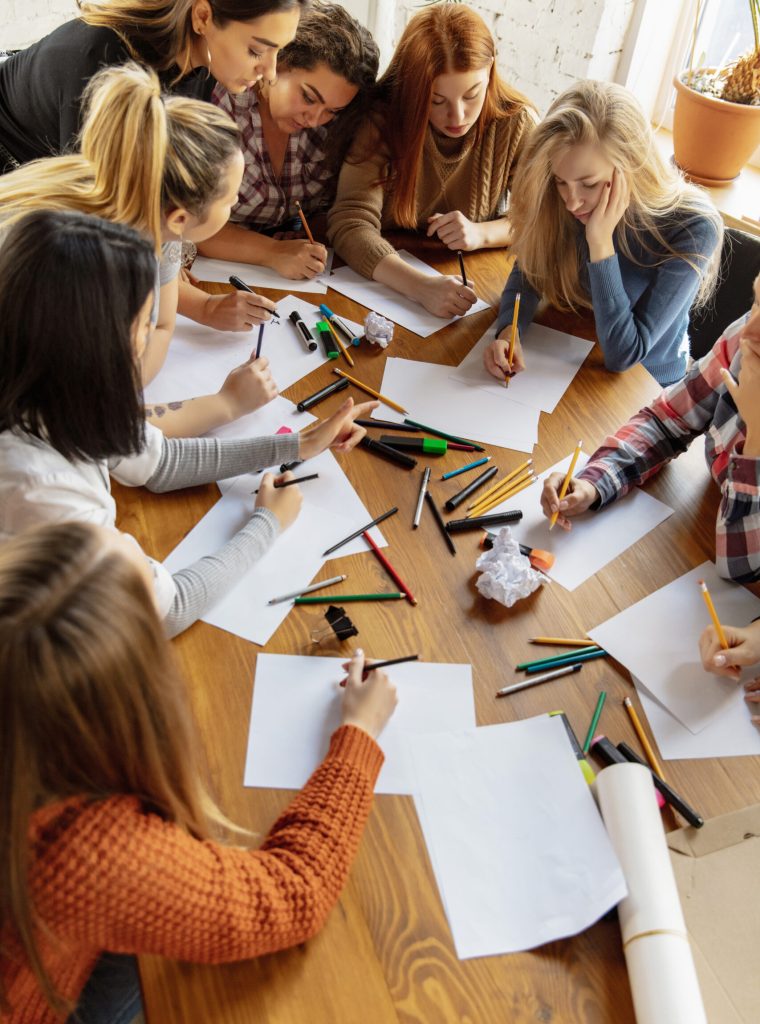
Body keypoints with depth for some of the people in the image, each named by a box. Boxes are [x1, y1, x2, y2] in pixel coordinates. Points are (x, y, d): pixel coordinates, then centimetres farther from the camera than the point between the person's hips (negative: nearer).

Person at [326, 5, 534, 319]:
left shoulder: (515, 122, -10)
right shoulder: (383, 120, -16)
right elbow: (350, 223, -25)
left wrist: (480, 233, -21)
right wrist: (421, 287, -41)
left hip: (471, 281, 3)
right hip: (387, 286, -2)